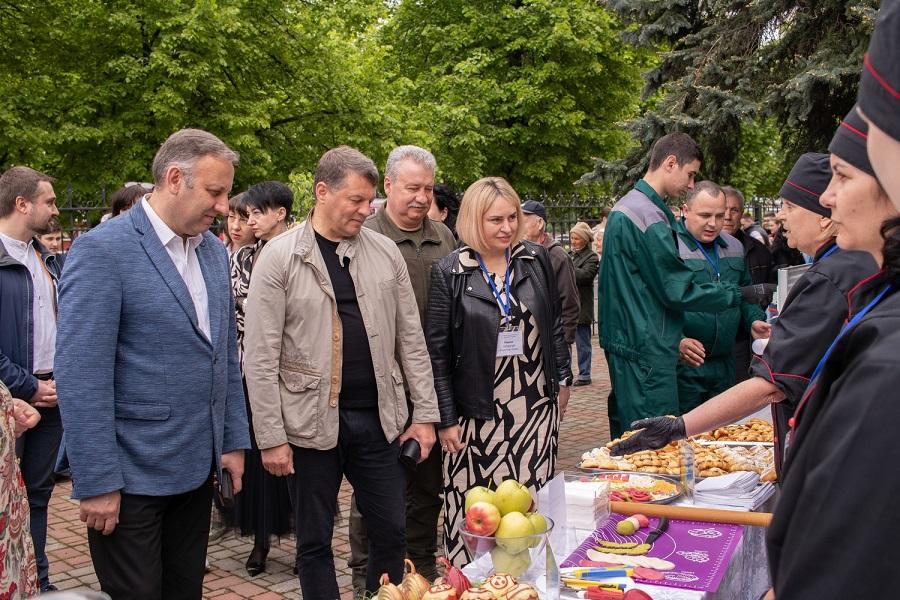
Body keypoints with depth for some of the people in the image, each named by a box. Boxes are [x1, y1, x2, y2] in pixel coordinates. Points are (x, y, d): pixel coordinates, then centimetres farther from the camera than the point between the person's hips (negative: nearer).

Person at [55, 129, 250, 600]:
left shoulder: (214, 251, 8)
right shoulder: (102, 250, -14)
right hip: (132, 474, -6)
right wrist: (96, 482, -17)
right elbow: (81, 376, -17)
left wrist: (234, 440, 11)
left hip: (197, 468, 7)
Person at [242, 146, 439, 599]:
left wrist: (425, 413, 4)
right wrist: (271, 438, -10)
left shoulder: (385, 252, 4)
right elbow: (261, 357, -8)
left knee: (391, 532, 11)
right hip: (310, 422, -3)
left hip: (378, 419, 3)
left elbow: (410, 339, 8)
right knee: (314, 541, 11)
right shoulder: (279, 257, -6)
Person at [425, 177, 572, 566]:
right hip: (478, 413, -3)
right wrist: (445, 419, -6)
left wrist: (561, 378, 14)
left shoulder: (537, 260, 5)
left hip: (537, 406, 3)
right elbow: (437, 351, -5)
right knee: (472, 509, 0)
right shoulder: (449, 273, -5)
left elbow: (555, 323, 15)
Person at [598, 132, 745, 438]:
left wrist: (677, 337, 18)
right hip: (646, 352, -10)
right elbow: (679, 290, -17)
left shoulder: (624, 208, 15)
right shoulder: (648, 216, -18)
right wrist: (740, 294, -6)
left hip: (625, 342, 10)